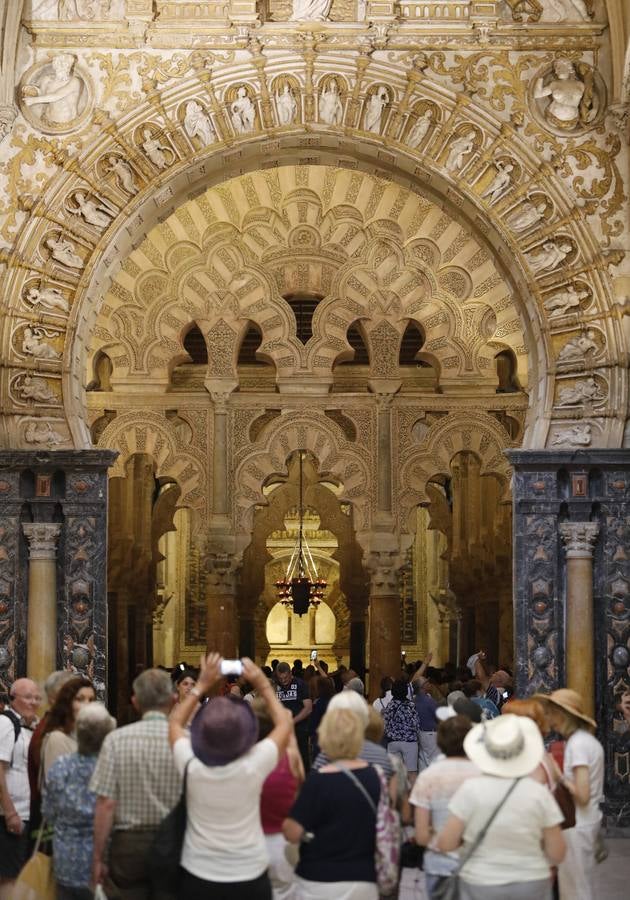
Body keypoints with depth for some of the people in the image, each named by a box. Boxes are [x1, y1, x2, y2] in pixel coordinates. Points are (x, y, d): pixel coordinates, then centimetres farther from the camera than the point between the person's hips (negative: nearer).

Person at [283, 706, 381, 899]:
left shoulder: (319, 780, -17)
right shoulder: (374, 775, -1)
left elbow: (293, 834, -16)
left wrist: (285, 823, 4)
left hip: (322, 882, -5)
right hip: (364, 880, 5)